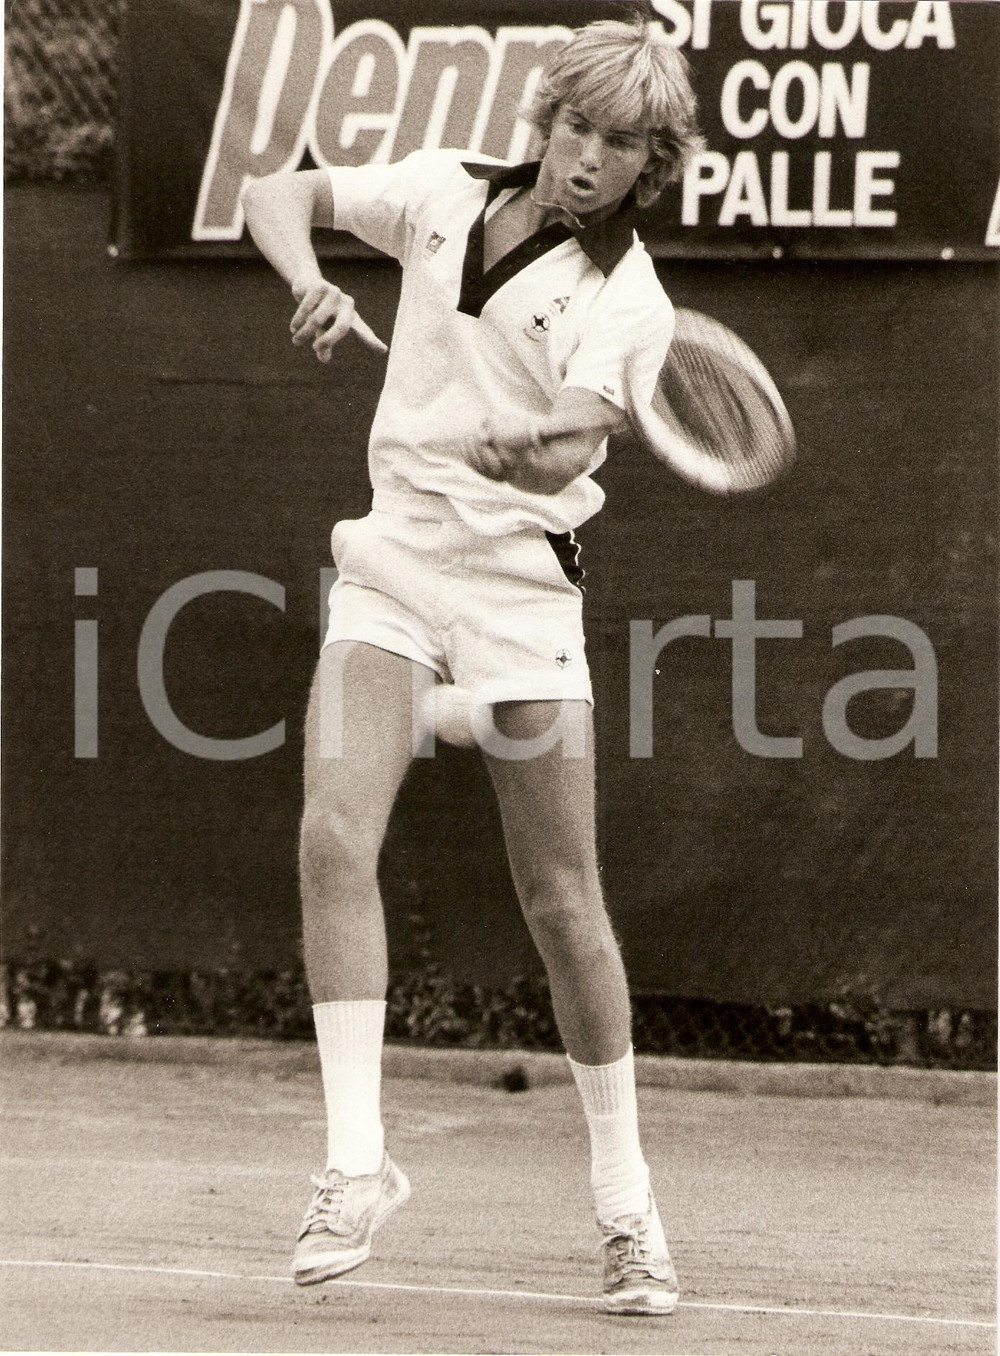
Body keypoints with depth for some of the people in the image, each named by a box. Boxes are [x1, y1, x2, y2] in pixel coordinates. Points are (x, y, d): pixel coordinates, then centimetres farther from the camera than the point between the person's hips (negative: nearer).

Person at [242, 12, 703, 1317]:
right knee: (335, 838, -18)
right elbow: (277, 194, 7)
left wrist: (533, 450, -47)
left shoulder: (628, 303, -8)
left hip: (520, 586, -3)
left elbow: (569, 451, -23)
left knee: (562, 899, -1)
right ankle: (357, 1158, -15)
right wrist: (309, 283, -14)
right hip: (393, 562, 3)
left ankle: (625, 1197, 13)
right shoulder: (445, 191, 4)